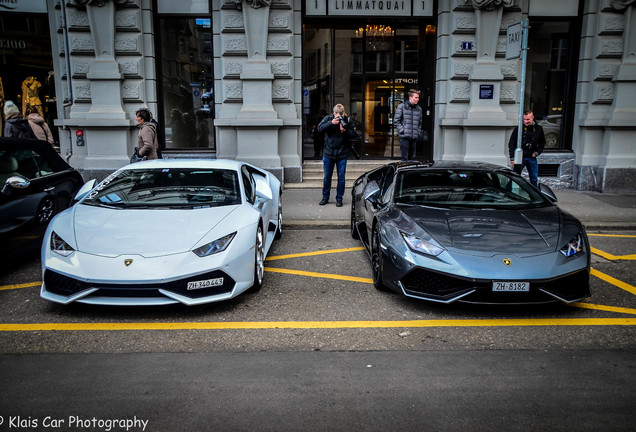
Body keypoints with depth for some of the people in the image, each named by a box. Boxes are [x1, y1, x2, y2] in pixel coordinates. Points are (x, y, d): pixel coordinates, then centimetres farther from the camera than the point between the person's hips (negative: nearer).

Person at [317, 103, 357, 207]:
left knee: (341, 177, 3)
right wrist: (331, 123, -24)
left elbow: (353, 134, -4)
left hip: (342, 153, 0)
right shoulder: (328, 118, -1)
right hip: (328, 152, 1)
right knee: (327, 176, 10)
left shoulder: (348, 120, -1)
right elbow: (319, 129, -13)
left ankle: (339, 198, 14)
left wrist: (345, 131, -22)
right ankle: (325, 197, 23)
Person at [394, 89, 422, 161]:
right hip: (404, 136, -5)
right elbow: (396, 120, -2)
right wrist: (402, 130, -9)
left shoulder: (419, 108, 13)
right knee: (405, 158, -8)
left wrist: (418, 132, 9)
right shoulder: (402, 106, 0)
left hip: (414, 137, 5)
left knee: (410, 157, 8)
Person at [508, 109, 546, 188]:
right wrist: (512, 158, -10)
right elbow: (511, 143, -4)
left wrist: (537, 152, 1)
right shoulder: (518, 129, -5)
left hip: (532, 158, 3)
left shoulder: (538, 129, 4)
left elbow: (542, 143, 17)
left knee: (534, 179, 10)